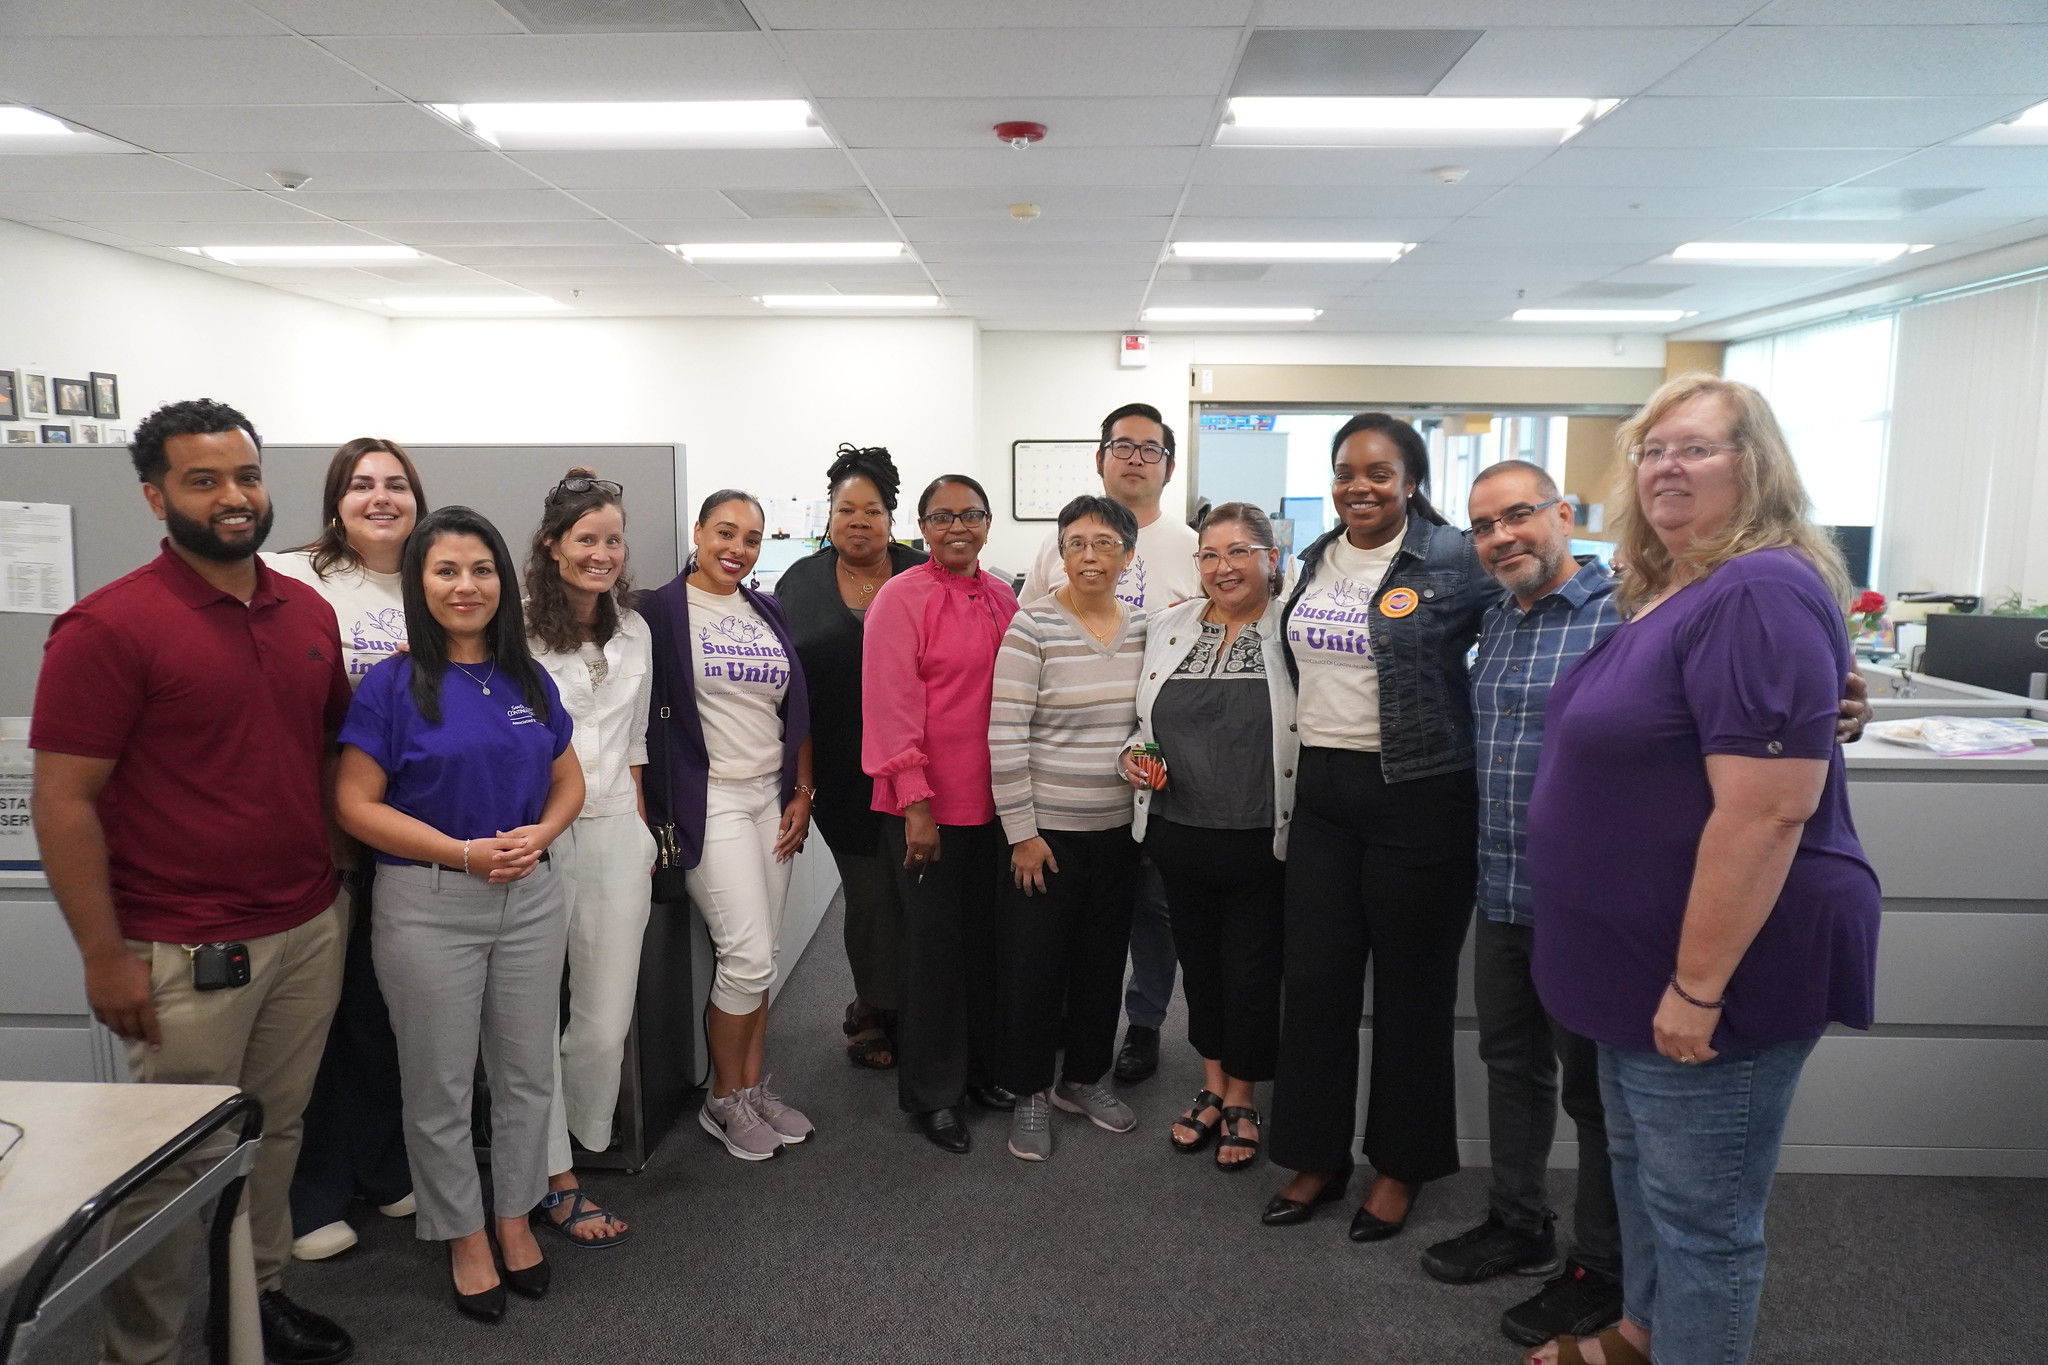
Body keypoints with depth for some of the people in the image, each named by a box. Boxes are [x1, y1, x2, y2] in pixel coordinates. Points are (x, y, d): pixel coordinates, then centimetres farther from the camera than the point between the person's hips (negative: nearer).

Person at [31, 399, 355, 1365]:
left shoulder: (308, 611, 6)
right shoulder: (109, 625, -12)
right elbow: (63, 803, -12)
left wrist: (338, 880, 11)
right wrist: (104, 957, -13)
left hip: (309, 931, 5)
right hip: (187, 952, -5)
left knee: (277, 1133, 17)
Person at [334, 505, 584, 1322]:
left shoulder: (530, 681, 6)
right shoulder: (393, 685, -8)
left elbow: (568, 780, 12)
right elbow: (355, 803, -12)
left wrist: (540, 834, -9)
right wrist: (464, 852, -18)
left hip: (530, 898, 4)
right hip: (428, 906, -4)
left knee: (528, 1075, 14)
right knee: (441, 1087, 9)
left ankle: (516, 1217, 34)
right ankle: (463, 1237, 28)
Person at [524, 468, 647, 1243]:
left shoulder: (634, 632, 13)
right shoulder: (516, 629, -7)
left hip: (616, 833, 5)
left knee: (608, 1019, 8)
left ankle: (581, 1142, 32)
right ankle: (555, 1181, 19)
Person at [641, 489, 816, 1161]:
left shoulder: (768, 614, 11)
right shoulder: (662, 610, -5)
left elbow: (796, 711, 14)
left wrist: (803, 794, 7)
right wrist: (647, 818, -13)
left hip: (771, 798, 6)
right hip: (708, 799, -5)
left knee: (759, 958, 9)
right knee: (749, 958, -8)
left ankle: (753, 1086, 23)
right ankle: (724, 1100, 12)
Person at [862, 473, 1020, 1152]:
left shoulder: (1003, 598, 9)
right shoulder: (902, 598, -10)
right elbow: (891, 705, -15)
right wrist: (915, 802, -18)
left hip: (993, 801, 6)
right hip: (928, 806, -6)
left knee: (985, 935, 15)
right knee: (935, 944, 5)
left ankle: (979, 1066, 33)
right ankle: (932, 1093, 20)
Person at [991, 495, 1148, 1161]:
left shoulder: (1143, 629, 4)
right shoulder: (1032, 627, -12)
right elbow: (1004, 737, -14)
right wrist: (1021, 832, -14)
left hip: (1117, 829, 5)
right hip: (1046, 830, -5)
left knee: (1103, 959, 16)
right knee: (1035, 964, 5)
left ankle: (1084, 1077, 35)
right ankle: (1030, 1093, 24)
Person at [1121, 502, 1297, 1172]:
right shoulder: (1168, 627, 6)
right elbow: (1144, 721, 17)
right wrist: (1133, 756, -2)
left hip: (1261, 842, -4)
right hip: (1179, 835, 4)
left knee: (1251, 972, 9)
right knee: (1198, 961, 18)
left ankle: (1241, 1100, 32)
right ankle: (1212, 1089, 39)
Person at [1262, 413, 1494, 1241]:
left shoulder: (1455, 562, -9)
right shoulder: (1317, 561, 9)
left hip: (1419, 797, -5)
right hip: (1324, 790, 5)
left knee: (1412, 986, 8)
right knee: (1314, 977, 9)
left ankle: (1400, 1166, 27)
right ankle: (1316, 1157, 26)